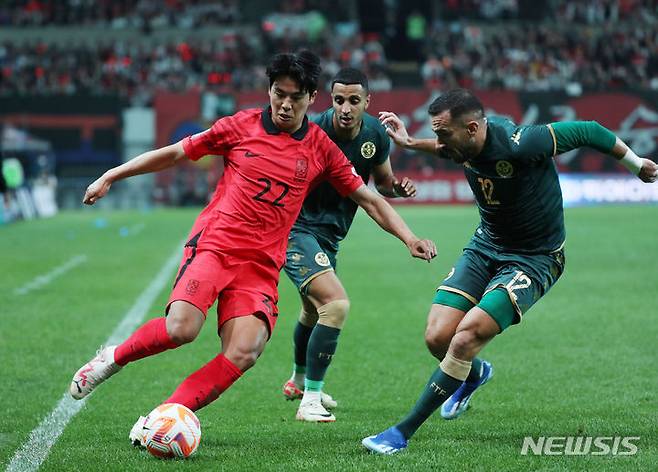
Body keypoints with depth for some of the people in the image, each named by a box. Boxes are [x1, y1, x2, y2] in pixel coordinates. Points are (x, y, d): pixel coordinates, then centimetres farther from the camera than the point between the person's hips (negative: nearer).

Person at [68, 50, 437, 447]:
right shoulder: (242, 126, 3)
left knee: (244, 353, -20)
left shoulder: (321, 149, 7)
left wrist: (409, 239, 3)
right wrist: (111, 177, 10)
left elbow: (368, 198, 14)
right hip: (213, 245, -2)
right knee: (181, 328, -26)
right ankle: (113, 358, 3)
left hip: (262, 265, 2)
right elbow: (175, 154, 11)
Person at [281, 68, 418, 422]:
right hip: (298, 230, -8)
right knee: (336, 303, -25)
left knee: (314, 311, 28)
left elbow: (382, 181, 11)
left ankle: (299, 381, 54)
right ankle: (310, 402, -18)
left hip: (330, 237, 8)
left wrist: (398, 187, -10)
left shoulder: (375, 134, -5)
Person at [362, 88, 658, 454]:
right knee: (438, 337, -6)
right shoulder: (467, 144, -10)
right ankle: (475, 373, 32)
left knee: (467, 335, -23)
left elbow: (588, 132, -17)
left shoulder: (518, 144, -30)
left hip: (535, 259, -6)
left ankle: (402, 433, -15)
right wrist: (410, 143, 11)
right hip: (486, 246, 7)